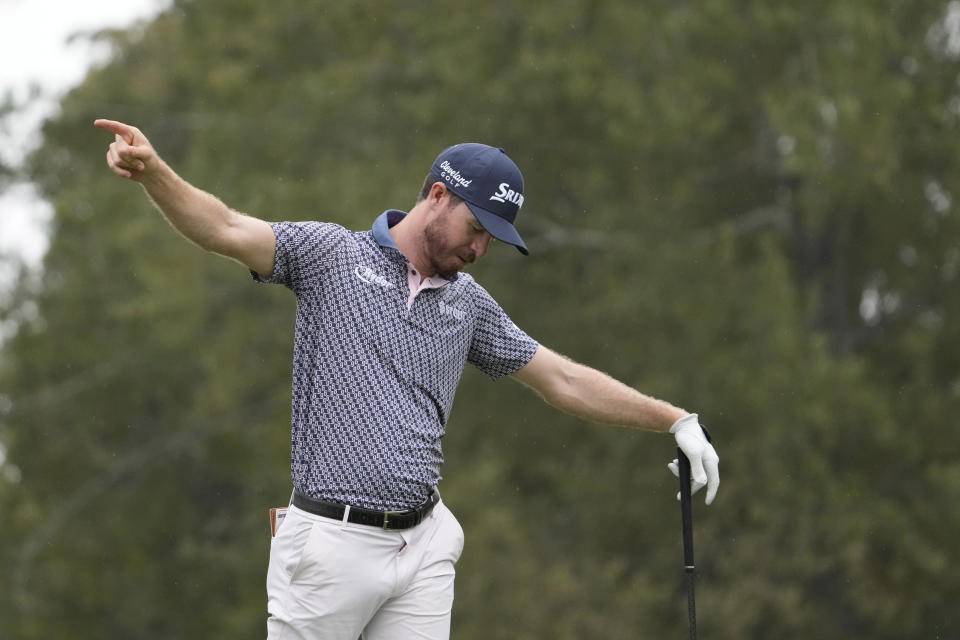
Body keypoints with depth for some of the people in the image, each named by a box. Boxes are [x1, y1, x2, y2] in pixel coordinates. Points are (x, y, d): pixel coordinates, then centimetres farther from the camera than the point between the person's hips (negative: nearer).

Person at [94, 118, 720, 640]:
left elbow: (563, 379, 21)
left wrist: (676, 420, 18)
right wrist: (153, 171, -31)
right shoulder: (332, 254, 1)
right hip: (335, 543, -5)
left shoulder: (469, 301, 15)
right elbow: (225, 229, -12)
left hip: (424, 546, 5)